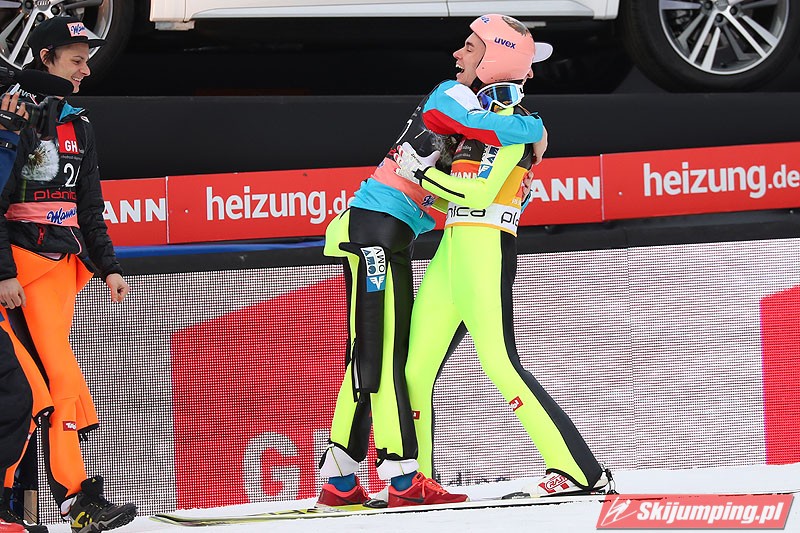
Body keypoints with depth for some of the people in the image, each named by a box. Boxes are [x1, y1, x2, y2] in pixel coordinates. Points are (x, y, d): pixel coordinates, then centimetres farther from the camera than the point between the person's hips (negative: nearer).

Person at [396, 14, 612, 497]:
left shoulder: (510, 118, -7)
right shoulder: (481, 111, 21)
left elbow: (480, 193, -16)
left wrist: (420, 171, -12)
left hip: (485, 247, -9)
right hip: (455, 251, 9)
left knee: (499, 362, -18)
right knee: (416, 367, 7)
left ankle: (580, 471, -21)